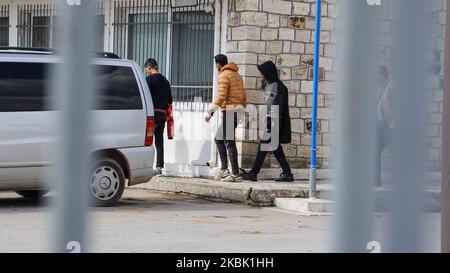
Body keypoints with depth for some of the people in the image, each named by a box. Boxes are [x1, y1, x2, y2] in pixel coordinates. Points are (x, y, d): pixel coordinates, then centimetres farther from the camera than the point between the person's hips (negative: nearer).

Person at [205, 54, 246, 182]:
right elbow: (243, 96, 19)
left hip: (229, 111, -9)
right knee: (219, 139, 15)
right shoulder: (237, 75, 19)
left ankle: (235, 174, -13)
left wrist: (211, 112, -19)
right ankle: (224, 169, 9)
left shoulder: (224, 76, -9)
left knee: (229, 142, -9)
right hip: (238, 109, 9)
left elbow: (221, 96, -19)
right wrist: (242, 109, 26)